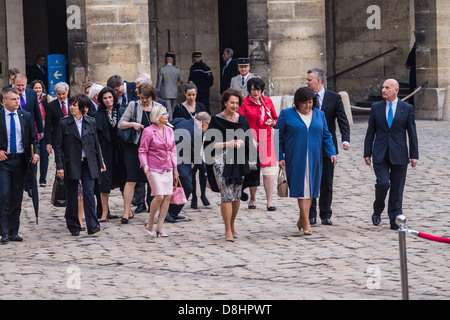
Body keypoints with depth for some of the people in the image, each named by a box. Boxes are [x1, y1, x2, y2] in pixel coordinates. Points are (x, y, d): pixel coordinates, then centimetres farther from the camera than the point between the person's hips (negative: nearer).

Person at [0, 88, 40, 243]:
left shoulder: (26, 117, 6)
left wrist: (36, 152, -7)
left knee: (17, 197, 7)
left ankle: (14, 231, 14)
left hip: (21, 160, 3)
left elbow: (34, 138, 9)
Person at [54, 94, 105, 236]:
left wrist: (100, 163, 13)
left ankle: (92, 225, -12)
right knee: (72, 196, 4)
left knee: (89, 193, -11)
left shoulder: (90, 122, 7)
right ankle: (74, 227, 15)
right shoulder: (64, 123, 0)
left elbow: (96, 144, 14)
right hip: (71, 164, -1)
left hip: (88, 164, 1)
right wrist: (59, 166, -7)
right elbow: (59, 146, 0)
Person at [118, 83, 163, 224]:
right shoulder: (133, 105, 2)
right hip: (134, 147, -2)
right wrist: (133, 124, -16)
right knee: (131, 180, -7)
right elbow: (121, 124, 1)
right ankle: (126, 212, -5)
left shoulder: (158, 107, 8)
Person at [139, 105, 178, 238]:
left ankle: (159, 227, 5)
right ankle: (149, 223, 7)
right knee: (159, 196, -14)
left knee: (167, 197, -1)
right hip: (154, 169, -6)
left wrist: (175, 168, 17)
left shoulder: (169, 130, 11)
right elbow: (142, 151, -5)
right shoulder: (148, 131, -6)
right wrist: (144, 164, -20)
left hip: (167, 169, 6)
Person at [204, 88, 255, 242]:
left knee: (236, 195, 8)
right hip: (221, 162, -4)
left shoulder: (242, 120, 10)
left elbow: (248, 139, 12)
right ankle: (228, 230, -7)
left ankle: (232, 225, 27)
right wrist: (227, 144, -15)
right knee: (227, 195, -12)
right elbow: (210, 143, -3)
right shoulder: (217, 120, -2)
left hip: (238, 162, 4)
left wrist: (240, 142, -9)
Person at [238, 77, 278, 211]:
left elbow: (276, 119, 20)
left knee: (267, 170, -5)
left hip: (266, 138, 2)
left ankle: (269, 201, -4)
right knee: (252, 169, 1)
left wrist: (272, 122, -2)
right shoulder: (244, 103, 1)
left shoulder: (268, 101, 12)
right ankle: (252, 199, 16)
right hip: (251, 138, -2)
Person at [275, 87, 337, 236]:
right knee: (301, 187, -10)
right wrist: (280, 157, -7)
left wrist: (332, 153, -1)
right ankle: (306, 223, -11)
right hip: (296, 159, -4)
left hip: (314, 159, 4)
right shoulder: (286, 115, 0)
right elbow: (278, 137, 1)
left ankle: (301, 220, 17)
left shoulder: (319, 115, 10)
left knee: (310, 188, 4)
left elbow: (326, 136, 12)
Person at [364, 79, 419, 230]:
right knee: (383, 183, -15)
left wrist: (414, 155, -1)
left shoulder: (407, 108, 3)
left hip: (399, 154, 0)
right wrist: (367, 153, 4)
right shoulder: (376, 107, 7)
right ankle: (377, 211, 9)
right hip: (380, 154, 0)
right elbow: (370, 132, 9)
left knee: (397, 189, 2)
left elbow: (412, 133, 3)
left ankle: (395, 220, 9)